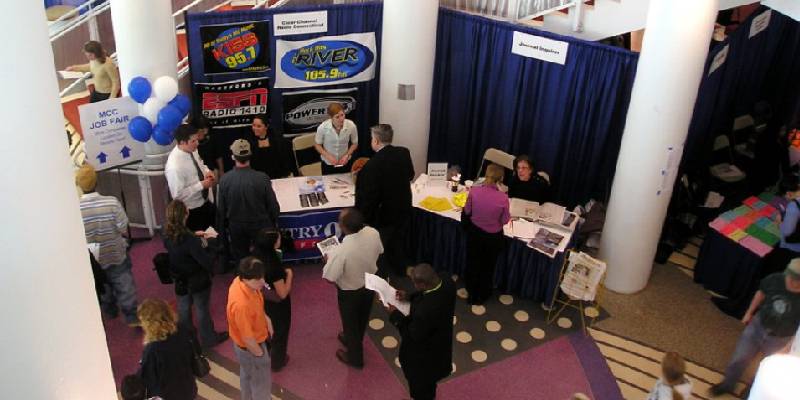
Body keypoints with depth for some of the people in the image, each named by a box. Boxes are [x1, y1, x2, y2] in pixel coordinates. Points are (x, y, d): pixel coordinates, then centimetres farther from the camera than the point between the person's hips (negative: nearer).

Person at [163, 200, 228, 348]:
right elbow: (206, 261, -30)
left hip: (180, 279, 6)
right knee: (202, 309, 13)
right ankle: (209, 338, 33)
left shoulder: (167, 235, -13)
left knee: (183, 307, 25)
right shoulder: (189, 240, -35)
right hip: (197, 280, -6)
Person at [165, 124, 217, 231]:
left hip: (205, 202, 8)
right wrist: (201, 185, -26)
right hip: (191, 211, -8)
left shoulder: (192, 150, -9)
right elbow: (178, 195, -28)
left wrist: (207, 172, -9)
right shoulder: (174, 166, -32)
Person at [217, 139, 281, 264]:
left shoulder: (225, 179, -18)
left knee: (240, 260, 19)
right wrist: (274, 223, 8)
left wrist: (222, 230, 11)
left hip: (236, 228, 1)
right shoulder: (262, 178, -23)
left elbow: (220, 209, -6)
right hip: (260, 225, -1)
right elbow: (273, 206, -13)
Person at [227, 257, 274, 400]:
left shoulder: (240, 281, -18)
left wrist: (265, 318, 3)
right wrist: (260, 354, -14)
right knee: (261, 382, 19)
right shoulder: (242, 304, -43)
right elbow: (247, 338, -29)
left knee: (247, 375, 33)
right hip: (250, 348, -8)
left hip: (252, 342, 8)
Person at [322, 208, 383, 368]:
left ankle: (355, 357, 45)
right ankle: (354, 341, 59)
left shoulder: (341, 251, -40)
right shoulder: (373, 233, -23)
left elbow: (330, 278, -26)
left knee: (350, 323, 22)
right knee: (362, 318, 30)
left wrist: (328, 260, -7)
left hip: (350, 292, -5)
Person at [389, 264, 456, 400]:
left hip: (423, 354, -7)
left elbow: (414, 335, -26)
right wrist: (410, 296, -6)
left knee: (419, 381, 27)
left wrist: (395, 315, -16)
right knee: (429, 377, 37)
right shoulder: (448, 283, -25)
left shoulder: (424, 311, -46)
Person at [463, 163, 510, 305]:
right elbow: (505, 221, -12)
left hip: (474, 232, 2)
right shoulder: (503, 198, -27)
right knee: (487, 266, 24)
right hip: (493, 236, -1)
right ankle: (482, 295, 43)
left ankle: (472, 293, 45)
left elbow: (467, 212, -6)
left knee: (473, 263, 26)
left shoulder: (474, 191, -21)